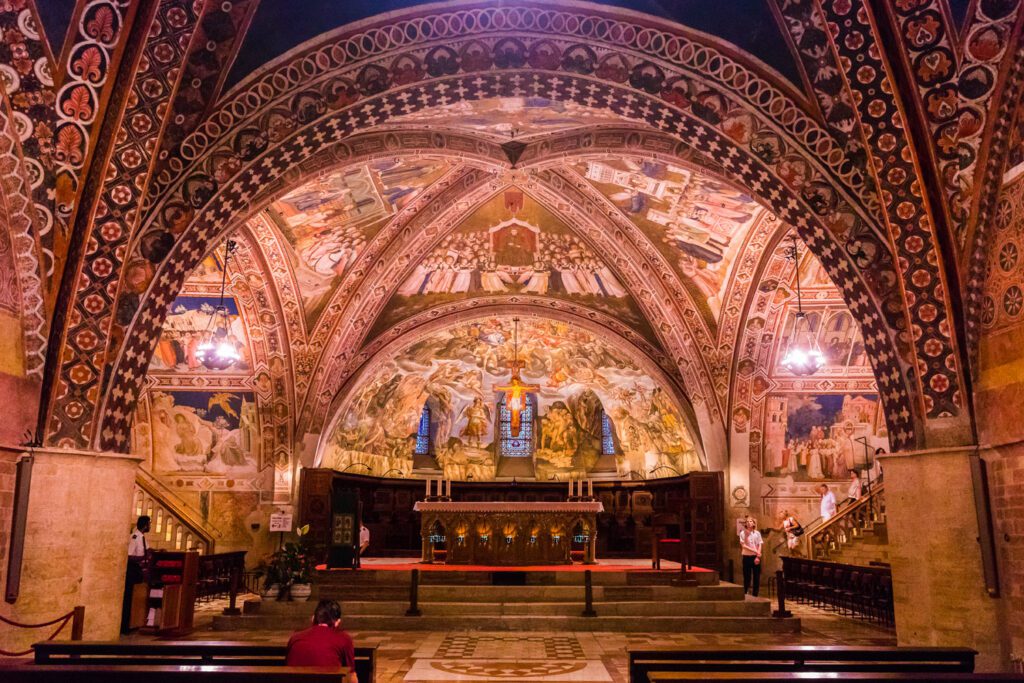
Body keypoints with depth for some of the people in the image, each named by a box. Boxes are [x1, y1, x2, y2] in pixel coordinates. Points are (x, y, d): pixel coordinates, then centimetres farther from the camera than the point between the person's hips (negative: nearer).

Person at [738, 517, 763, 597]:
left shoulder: (757, 533, 5)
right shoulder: (743, 533, -1)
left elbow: (759, 545, 1)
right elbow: (743, 545, -8)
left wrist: (758, 556, -11)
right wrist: (754, 550, -16)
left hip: (756, 557, 2)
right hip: (747, 557, -2)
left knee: (756, 577, 2)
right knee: (747, 577, -1)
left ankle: (755, 595, 11)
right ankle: (744, 594, 4)